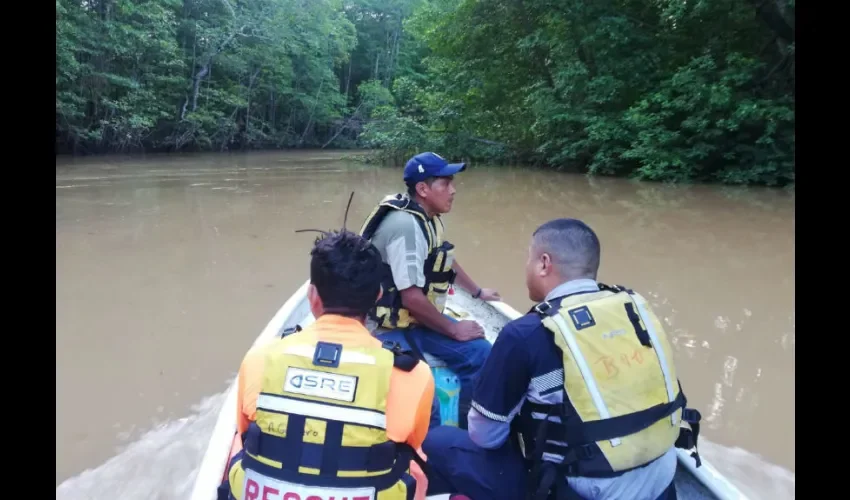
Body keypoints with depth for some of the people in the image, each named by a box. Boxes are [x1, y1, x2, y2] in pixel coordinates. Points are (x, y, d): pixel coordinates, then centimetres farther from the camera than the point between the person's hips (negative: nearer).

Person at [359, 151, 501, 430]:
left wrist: (478, 292, 36)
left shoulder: (429, 217, 5)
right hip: (389, 328, -10)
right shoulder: (407, 224, -25)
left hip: (417, 319, 10)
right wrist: (454, 330, -12)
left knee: (480, 354, 3)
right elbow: (412, 297, -26)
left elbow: (446, 261, 25)